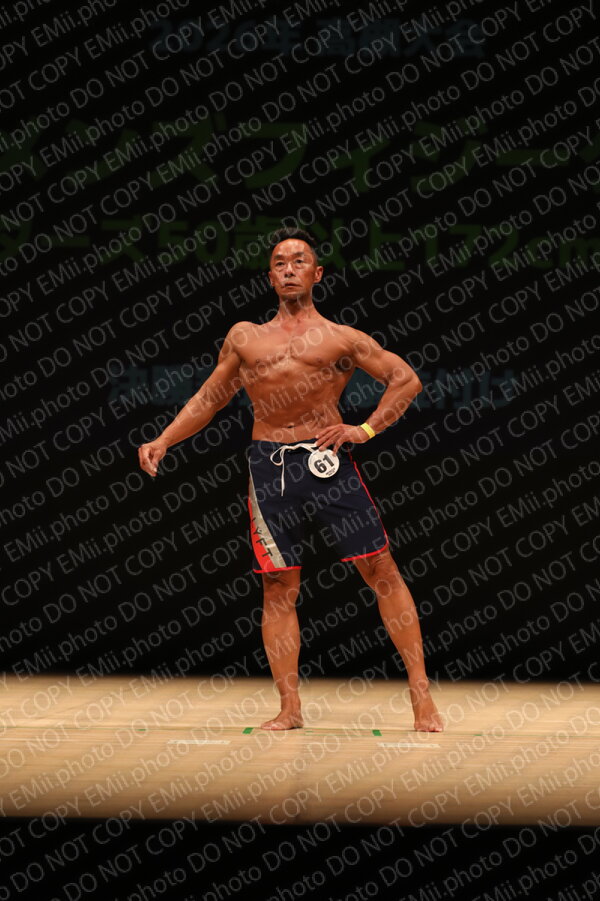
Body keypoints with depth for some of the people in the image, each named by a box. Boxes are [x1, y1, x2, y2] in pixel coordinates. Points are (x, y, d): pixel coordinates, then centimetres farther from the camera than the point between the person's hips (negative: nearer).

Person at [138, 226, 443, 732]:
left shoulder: (341, 339, 8)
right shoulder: (245, 338, 17)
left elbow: (406, 379, 8)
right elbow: (208, 400, 24)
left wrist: (367, 430, -3)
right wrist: (164, 441, 13)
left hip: (327, 461, -3)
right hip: (269, 468, 3)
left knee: (380, 570, -5)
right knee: (278, 586, 1)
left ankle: (421, 695, -1)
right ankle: (290, 709, 6)